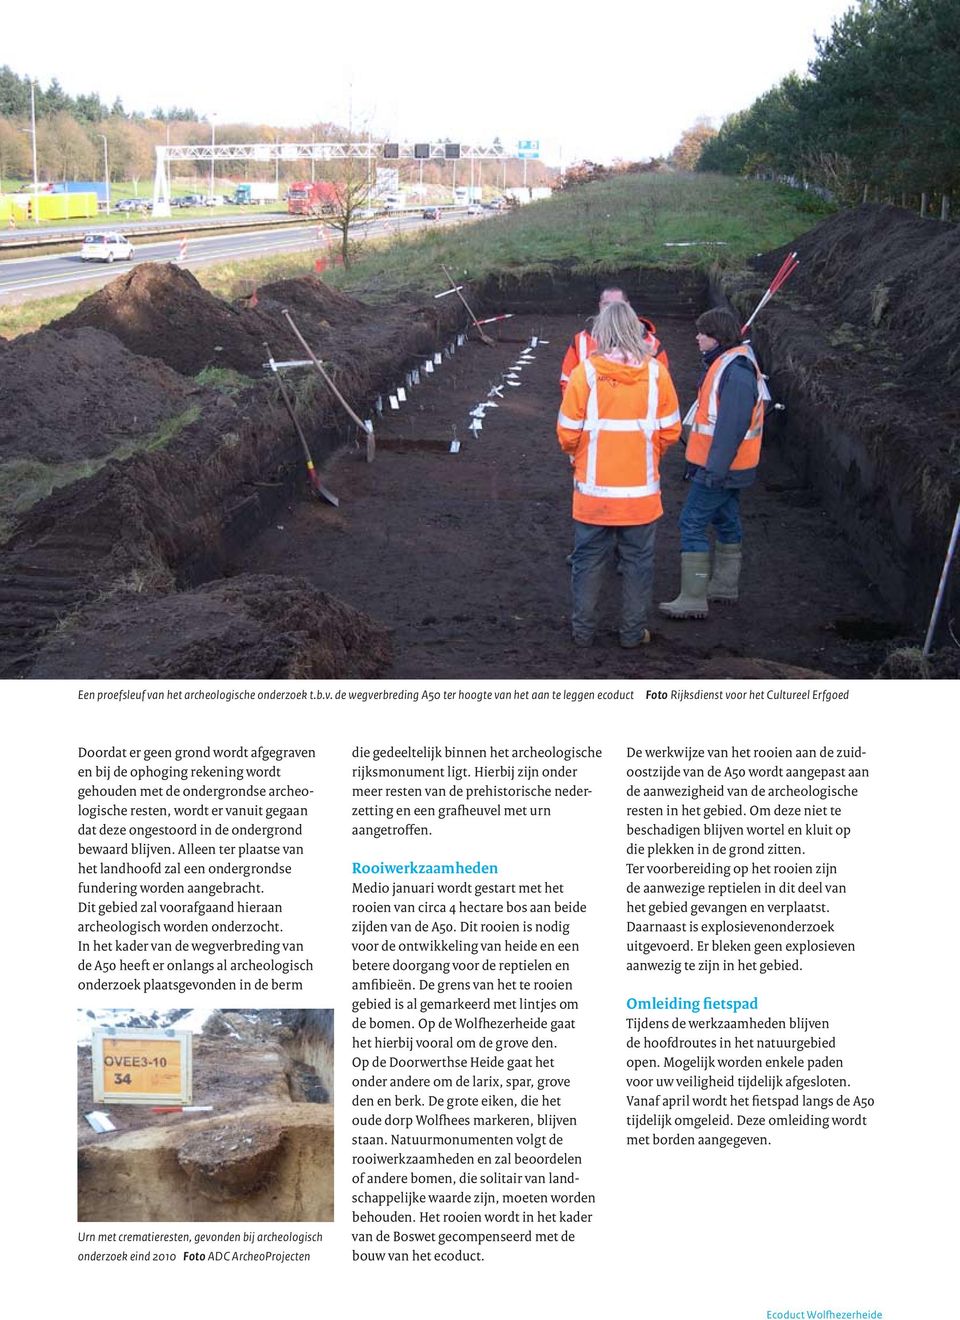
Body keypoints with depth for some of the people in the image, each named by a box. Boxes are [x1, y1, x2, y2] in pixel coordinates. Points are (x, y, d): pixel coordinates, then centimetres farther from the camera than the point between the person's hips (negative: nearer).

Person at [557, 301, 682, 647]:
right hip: (642, 491, 1)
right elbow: (670, 430, -1)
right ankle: (633, 631, 19)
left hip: (594, 489, -1)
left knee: (588, 560, 11)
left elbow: (567, 432, -7)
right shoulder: (656, 372, -5)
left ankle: (583, 631, 19)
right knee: (638, 561, 12)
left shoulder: (585, 372, -11)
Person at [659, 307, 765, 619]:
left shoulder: (736, 371, -22)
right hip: (726, 466, 11)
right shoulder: (723, 362, 12)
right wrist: (700, 461, 24)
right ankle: (725, 585, 32)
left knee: (692, 523, -9)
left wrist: (715, 469, -27)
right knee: (726, 521, 19)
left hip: (720, 467, -11)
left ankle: (693, 599, -7)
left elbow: (732, 425, -26)